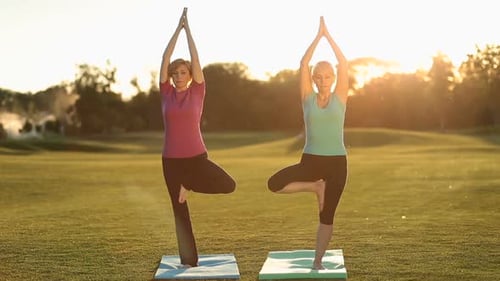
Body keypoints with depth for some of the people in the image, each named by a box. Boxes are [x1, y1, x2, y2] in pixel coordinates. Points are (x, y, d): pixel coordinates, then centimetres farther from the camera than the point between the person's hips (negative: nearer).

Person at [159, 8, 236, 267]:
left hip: (197, 156, -1)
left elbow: (195, 59, -4)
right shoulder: (166, 93, 3)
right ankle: (188, 260, 15)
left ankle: (189, 185, 5)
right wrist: (178, 27, 1)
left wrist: (188, 28, 1)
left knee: (228, 185, -19)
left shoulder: (197, 92, 1)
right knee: (180, 211, 5)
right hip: (171, 159, 1)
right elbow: (165, 58, -1)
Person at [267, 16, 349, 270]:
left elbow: (343, 64, -5)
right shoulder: (307, 98, 3)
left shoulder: (340, 98, 3)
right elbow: (303, 64, -4)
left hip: (336, 162, -1)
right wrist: (317, 36, -3)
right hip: (310, 160, 1)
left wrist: (328, 35, -4)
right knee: (274, 184, -21)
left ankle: (317, 261, 17)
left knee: (327, 215, 3)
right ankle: (315, 186, 0)